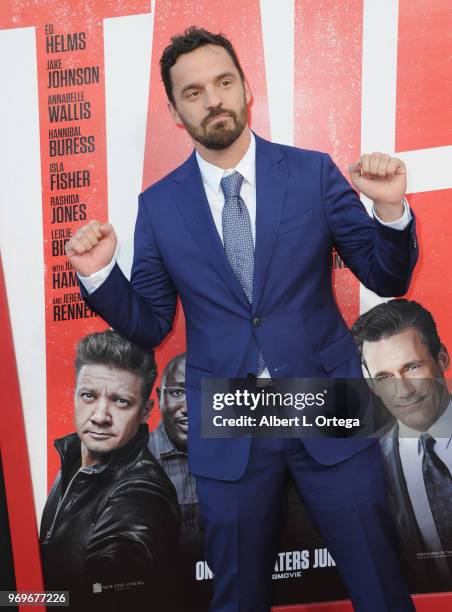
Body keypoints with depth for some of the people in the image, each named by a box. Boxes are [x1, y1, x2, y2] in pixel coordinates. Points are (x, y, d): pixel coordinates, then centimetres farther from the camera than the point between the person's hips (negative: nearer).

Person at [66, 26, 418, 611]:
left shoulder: (313, 172, -1)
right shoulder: (158, 204, 2)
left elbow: (388, 279, 1)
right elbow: (149, 324, 6)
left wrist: (390, 209, -17)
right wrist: (100, 274, -11)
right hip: (227, 431, 1)